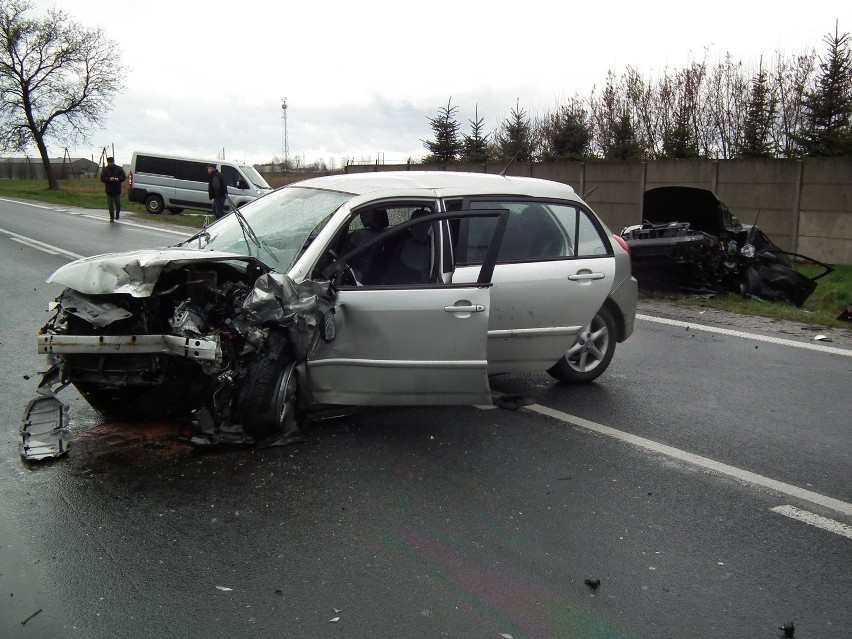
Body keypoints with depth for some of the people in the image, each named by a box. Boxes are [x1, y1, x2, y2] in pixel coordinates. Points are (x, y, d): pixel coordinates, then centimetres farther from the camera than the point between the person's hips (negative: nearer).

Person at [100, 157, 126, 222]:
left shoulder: (119, 169, 3)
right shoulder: (105, 169, 2)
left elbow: (124, 177, 1)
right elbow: (102, 178, -3)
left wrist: (118, 179, -20)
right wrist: (109, 179, -21)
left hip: (117, 190, 0)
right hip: (109, 190, 0)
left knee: (118, 203, 3)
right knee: (110, 204, -1)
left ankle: (118, 213, 30)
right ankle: (112, 217, 4)